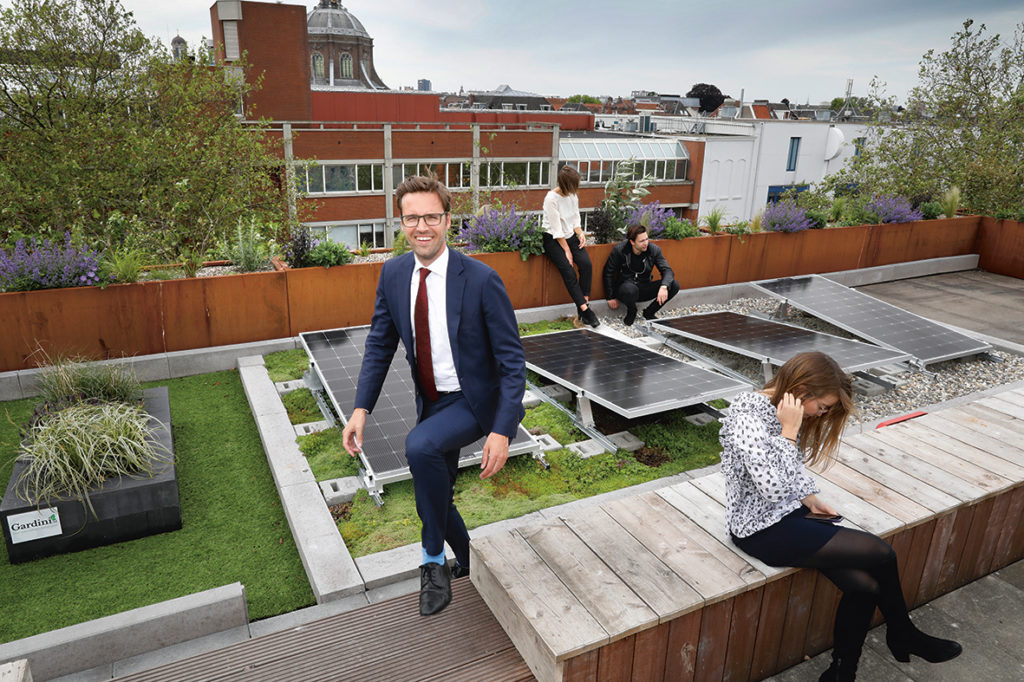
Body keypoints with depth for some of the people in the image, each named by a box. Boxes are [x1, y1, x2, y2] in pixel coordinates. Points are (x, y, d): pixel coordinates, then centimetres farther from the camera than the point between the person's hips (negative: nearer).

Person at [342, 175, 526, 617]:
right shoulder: (393, 274, -5)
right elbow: (380, 344, 4)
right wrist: (361, 408, -8)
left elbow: (512, 361, -18)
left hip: (476, 400, -6)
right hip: (432, 400, 6)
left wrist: (501, 431, -26)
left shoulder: (481, 280, -21)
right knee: (433, 495, 16)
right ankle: (468, 562, 48)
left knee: (420, 446, -33)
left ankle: (433, 561, -8)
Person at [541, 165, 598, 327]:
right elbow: (556, 229, -17)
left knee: (586, 264, -20)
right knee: (568, 270, -25)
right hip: (552, 239, -6)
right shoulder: (551, 198, -18)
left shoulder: (573, 195, 3)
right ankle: (585, 309, -23)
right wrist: (566, 250, -16)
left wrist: (580, 233, -8)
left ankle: (583, 304, -16)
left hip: (570, 236, 6)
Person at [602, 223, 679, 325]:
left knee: (674, 285, -19)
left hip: (643, 289, 3)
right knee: (630, 289, -42)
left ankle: (649, 313, 1)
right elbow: (608, 273, -4)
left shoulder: (654, 250, -8)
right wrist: (611, 297, -5)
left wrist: (664, 286, -33)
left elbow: (667, 270, -10)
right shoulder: (619, 250, -14)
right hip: (625, 286, -3)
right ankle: (631, 312, -4)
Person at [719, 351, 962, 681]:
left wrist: (813, 501, 4)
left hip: (787, 513, 9)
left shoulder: (783, 413, 5)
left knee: (865, 584, -9)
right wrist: (789, 432, -25)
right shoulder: (747, 416, -24)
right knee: (880, 554, -9)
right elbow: (774, 487, -30)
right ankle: (902, 636, 20)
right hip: (761, 530, -8)